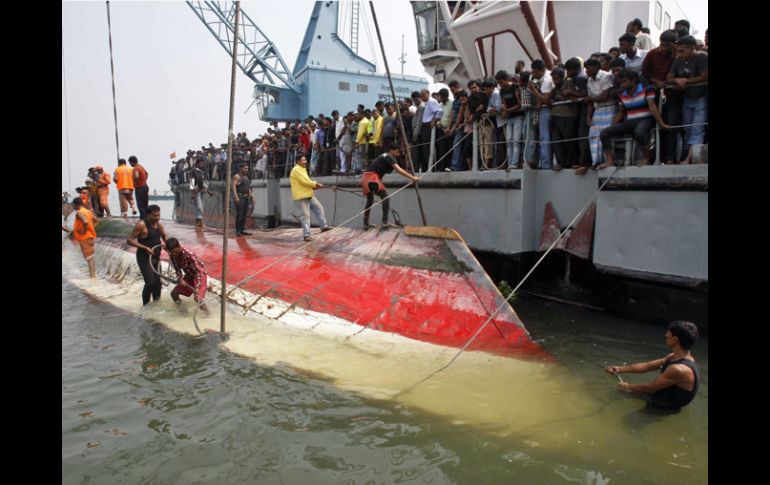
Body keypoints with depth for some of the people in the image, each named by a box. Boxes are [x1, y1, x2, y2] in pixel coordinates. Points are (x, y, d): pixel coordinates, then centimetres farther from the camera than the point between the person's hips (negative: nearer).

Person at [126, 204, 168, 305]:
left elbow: (164, 237, 20)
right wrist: (145, 248, -24)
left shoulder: (159, 224, 4)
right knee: (150, 283, -12)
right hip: (144, 258, -7)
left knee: (158, 282, 10)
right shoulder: (141, 224, -16)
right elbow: (129, 240, -16)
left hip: (156, 257, 7)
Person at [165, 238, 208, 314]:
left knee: (197, 297, -22)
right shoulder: (171, 255, -14)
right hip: (189, 275, 7)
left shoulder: (188, 254, -33)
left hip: (200, 274, -7)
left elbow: (198, 271, -30)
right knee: (174, 293, 3)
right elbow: (177, 268, -2)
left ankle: (207, 313, -3)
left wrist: (197, 288, -35)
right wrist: (180, 279, -21)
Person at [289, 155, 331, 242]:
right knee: (305, 215, -8)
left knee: (319, 208, 12)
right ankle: (306, 235, -3)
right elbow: (304, 181, -21)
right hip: (301, 197, -10)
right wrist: (316, 184, -11)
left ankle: (324, 227, 21)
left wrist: (315, 186, 1)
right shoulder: (296, 170, -14)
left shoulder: (302, 169, 19)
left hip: (309, 196, 10)